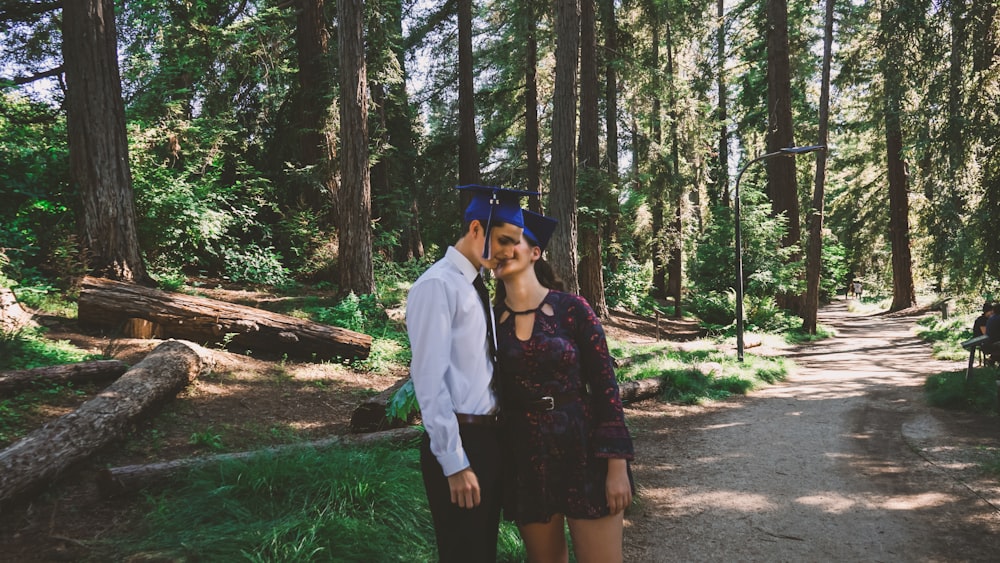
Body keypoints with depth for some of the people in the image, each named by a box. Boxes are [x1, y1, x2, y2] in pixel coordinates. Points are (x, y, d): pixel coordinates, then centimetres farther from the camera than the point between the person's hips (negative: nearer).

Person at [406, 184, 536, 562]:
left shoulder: (476, 286, 12)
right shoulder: (437, 286, -15)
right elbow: (430, 381, -19)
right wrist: (454, 463, -19)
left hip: (488, 435, 8)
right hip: (458, 442, -8)